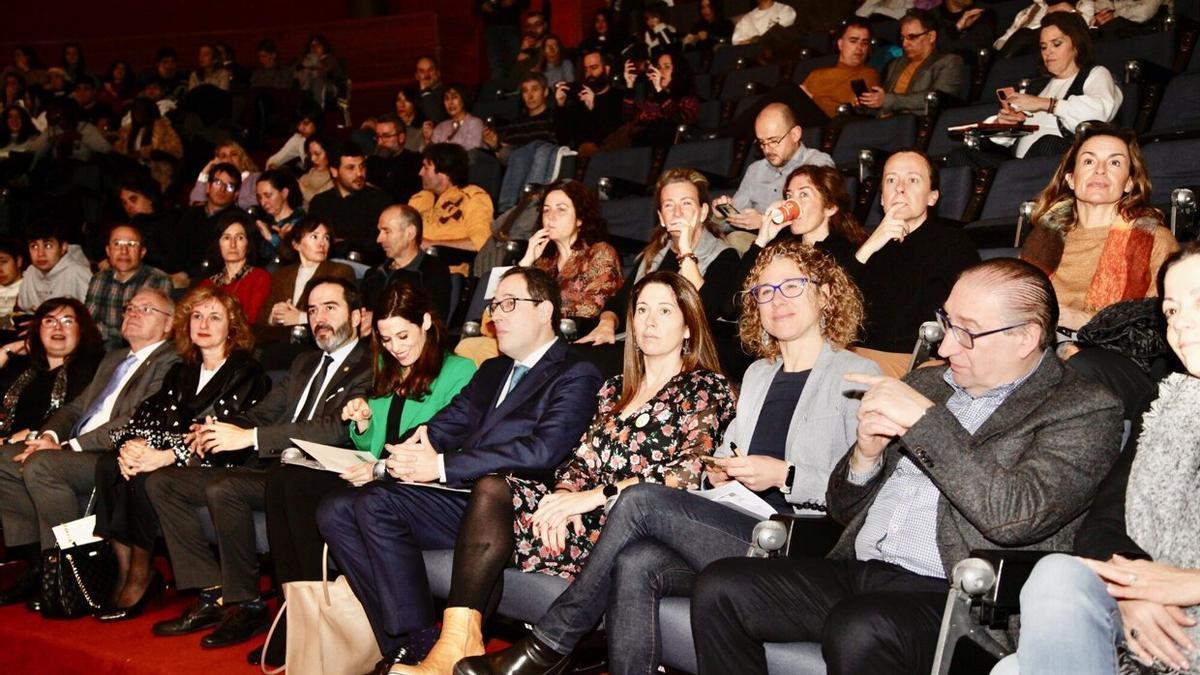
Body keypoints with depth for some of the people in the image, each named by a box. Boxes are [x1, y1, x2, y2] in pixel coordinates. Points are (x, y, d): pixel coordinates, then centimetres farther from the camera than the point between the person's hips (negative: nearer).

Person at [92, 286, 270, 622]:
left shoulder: (246, 372, -1)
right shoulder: (180, 373, 21)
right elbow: (148, 414, 10)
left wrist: (165, 457, -24)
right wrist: (132, 443, -14)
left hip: (215, 467, -6)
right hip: (173, 461, 6)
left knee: (145, 477, -30)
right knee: (108, 466, -20)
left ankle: (141, 576, -15)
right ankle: (123, 568, -19)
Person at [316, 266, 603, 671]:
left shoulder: (576, 376, -1)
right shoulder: (492, 371, 26)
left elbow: (543, 450, -17)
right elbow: (450, 422, 15)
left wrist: (441, 466, -18)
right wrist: (414, 448, -10)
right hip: (460, 498, 8)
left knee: (376, 503, -24)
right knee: (335, 511, -9)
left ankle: (419, 646, -16)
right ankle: (399, 645, -12)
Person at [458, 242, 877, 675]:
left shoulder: (857, 376, 2)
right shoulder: (758, 373, 25)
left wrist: (785, 476, -14)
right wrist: (719, 470, 10)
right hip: (739, 530, 6)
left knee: (642, 501, -23)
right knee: (635, 564, -27)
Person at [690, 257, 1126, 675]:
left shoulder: (1083, 411, -1)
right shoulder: (927, 383, 18)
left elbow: (1016, 517, -19)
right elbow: (843, 508, 21)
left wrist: (926, 419, -15)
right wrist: (866, 453, -1)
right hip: (857, 572, 7)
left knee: (858, 629, -36)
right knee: (720, 588, -13)